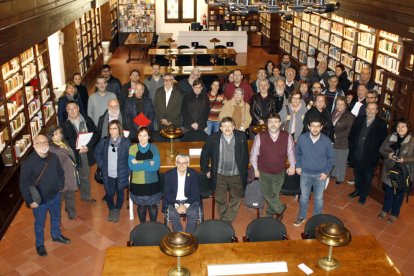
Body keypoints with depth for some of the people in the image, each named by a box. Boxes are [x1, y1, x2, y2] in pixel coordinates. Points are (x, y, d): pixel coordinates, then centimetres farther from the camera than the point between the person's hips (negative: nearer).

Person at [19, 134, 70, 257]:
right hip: (40, 200, -5)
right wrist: (30, 200, -16)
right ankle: (39, 245, 36)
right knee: (40, 223, 14)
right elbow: (24, 184, -17)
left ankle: (56, 235, 50)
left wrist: (61, 186, 5)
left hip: (55, 195, 5)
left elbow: (60, 172, 10)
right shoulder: (28, 162, -23)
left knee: (56, 218, 25)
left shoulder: (54, 157, -7)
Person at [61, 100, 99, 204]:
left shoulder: (87, 120, -3)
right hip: (73, 154, -2)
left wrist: (88, 146, -18)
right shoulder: (65, 125, -7)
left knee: (85, 177, 21)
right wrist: (77, 149, -18)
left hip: (87, 153, 2)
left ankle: (86, 196, 40)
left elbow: (96, 134, -4)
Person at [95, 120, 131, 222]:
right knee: (109, 194, 10)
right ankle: (111, 210, 38)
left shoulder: (126, 142, -12)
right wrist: (101, 165, 5)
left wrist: (129, 173, -10)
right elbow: (97, 153, 13)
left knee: (120, 194, 14)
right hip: (108, 174, 2)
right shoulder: (104, 141, -3)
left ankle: (117, 211, 37)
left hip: (121, 174, -2)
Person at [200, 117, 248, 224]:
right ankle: (223, 219, 34)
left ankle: (228, 220, 30)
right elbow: (204, 154, 3)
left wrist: (244, 171, 4)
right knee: (220, 200, 13)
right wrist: (206, 170, 5)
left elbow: (245, 156, 2)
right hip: (219, 175, 0)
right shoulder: (213, 138, -10)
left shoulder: (241, 137, -9)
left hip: (236, 175, 1)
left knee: (236, 199, 13)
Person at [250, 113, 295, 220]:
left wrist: (292, 166, 7)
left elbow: (291, 152, 2)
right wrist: (255, 169, 1)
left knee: (275, 195, 17)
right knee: (268, 195, -3)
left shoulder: (287, 137, -13)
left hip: (280, 173, 2)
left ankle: (270, 213, 42)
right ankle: (281, 208, 26)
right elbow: (254, 154, -5)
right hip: (264, 173, -1)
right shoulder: (260, 137, -17)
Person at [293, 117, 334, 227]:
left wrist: (326, 172, -9)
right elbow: (298, 153, 3)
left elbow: (331, 158, -4)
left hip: (320, 174, -1)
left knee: (319, 198, 16)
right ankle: (301, 216, 38)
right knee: (304, 196, 17)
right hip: (305, 173, 1)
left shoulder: (326, 140, -17)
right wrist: (298, 166, 0)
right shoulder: (302, 138, -16)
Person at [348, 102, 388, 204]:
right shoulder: (359, 119, -1)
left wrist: (376, 153, -9)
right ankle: (357, 190, 42)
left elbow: (383, 141, -6)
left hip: (370, 157, -3)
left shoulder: (381, 124, -11)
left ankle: (363, 195, 30)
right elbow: (351, 135, 6)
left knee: (367, 177, 13)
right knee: (357, 174, 21)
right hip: (357, 155, 3)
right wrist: (352, 147, 3)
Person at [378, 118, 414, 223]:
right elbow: (381, 150, 2)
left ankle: (394, 213, 32)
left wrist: (404, 160, -25)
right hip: (389, 170, 3)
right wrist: (388, 155, -17)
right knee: (388, 191, 19)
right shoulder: (390, 137, -3)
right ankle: (385, 210, 39)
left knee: (399, 193, 13)